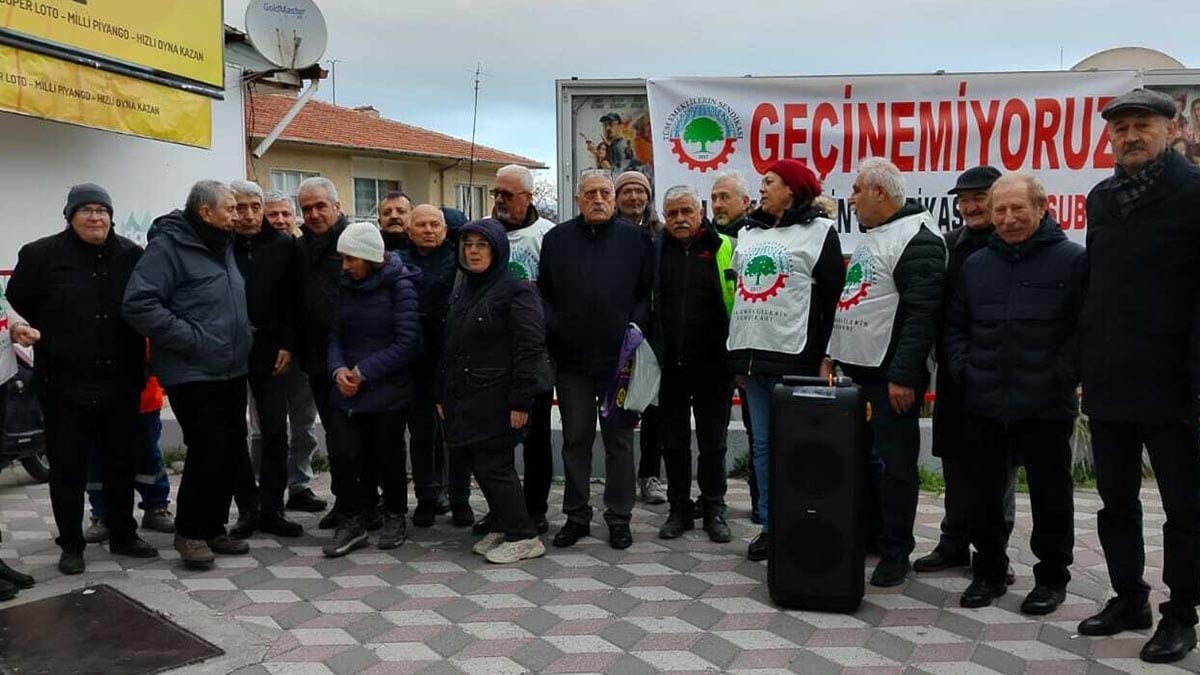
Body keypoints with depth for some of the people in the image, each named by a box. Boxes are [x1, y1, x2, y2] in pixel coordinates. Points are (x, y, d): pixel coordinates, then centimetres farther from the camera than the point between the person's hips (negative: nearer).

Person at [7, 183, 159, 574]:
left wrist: (139, 363, 7)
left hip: (120, 383, 3)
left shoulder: (132, 256, 4)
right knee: (68, 467, 6)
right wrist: (47, 345, 0)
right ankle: (71, 545, 20)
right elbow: (16, 307, 2)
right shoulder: (41, 255, -2)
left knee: (121, 463, 13)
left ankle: (123, 536, 26)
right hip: (65, 384, -2)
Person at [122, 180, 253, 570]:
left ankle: (213, 527, 24)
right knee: (208, 452, -7)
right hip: (193, 374, -8)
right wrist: (191, 339, -21)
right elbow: (138, 304, -21)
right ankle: (189, 532, 11)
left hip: (232, 371, 8)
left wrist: (244, 338, 12)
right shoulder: (168, 245, -12)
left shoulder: (224, 246, 13)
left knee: (232, 453, 10)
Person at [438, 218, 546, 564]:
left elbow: (530, 347, -16)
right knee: (480, 465, 12)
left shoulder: (516, 290, -10)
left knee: (493, 465, -5)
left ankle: (523, 537, 7)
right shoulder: (462, 291, 16)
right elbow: (448, 346, 20)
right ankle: (502, 527, 26)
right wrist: (442, 395, 16)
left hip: (495, 399, -8)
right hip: (463, 398, 8)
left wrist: (520, 401, -20)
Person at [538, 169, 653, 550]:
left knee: (619, 439, 8)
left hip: (620, 358, -1)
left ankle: (619, 517, 19)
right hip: (572, 359, 2)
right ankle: (576, 515, 22)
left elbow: (648, 291, 3)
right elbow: (543, 292, 8)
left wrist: (637, 326, -11)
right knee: (576, 439, 10)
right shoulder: (556, 239, 7)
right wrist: (550, 328, -7)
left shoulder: (636, 239, 3)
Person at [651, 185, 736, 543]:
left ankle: (714, 510, 23)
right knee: (673, 442, 11)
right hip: (670, 365, 2)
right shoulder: (655, 250, 3)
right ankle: (679, 509, 24)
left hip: (712, 364, -2)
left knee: (713, 443, 10)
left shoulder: (724, 248, -4)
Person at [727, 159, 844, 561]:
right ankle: (769, 525, 19)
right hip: (751, 352, 6)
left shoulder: (818, 231, -1)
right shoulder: (750, 233, 17)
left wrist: (822, 357, -10)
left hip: (792, 356, -6)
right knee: (762, 445, 10)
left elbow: (831, 297, -5)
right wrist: (737, 354, 16)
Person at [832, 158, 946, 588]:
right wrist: (835, 355, 20)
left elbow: (921, 314, -20)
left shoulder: (916, 239, -13)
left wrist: (903, 375, -23)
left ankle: (895, 551, 9)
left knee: (892, 463, -1)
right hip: (857, 370, 9)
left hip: (890, 376, -9)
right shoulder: (871, 237, 18)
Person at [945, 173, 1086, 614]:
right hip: (984, 406, 5)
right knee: (984, 496, 12)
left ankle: (1052, 578, 25)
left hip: (1046, 408, -4)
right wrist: (964, 371, 2)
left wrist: (1060, 379, -15)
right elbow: (955, 327, 15)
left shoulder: (1072, 259, -4)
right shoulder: (976, 264, 11)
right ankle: (989, 572, 28)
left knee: (1050, 496, 9)